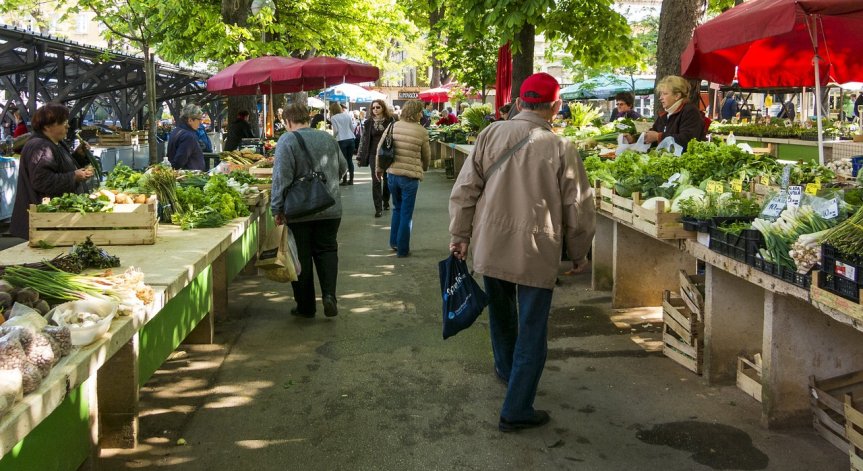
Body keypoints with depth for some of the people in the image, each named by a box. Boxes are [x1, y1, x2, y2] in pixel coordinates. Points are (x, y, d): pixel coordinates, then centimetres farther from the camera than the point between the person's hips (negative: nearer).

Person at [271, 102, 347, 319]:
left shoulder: (287, 141, -10)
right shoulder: (328, 138, 7)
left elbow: (281, 178, -16)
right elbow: (342, 168, 17)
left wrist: (277, 209, -10)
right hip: (330, 209, 4)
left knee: (302, 256, 6)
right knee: (327, 251, 14)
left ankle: (305, 306, 13)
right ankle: (329, 295, -4)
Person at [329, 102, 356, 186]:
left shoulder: (333, 118, -4)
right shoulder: (347, 115, 8)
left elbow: (336, 130, -8)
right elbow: (352, 128, 10)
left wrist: (334, 136, 11)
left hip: (341, 140, -4)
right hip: (350, 139, 4)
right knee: (350, 160, 9)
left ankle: (344, 180, 2)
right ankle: (351, 180, 12)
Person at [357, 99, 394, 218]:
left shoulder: (390, 121, -1)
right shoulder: (368, 123, 3)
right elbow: (364, 140, 5)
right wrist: (360, 157, 2)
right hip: (374, 154, 0)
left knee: (387, 179, 11)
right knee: (376, 181, -5)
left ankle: (386, 201, 33)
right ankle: (378, 208, -3)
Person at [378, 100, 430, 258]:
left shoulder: (394, 126, 0)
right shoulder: (421, 131, -8)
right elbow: (426, 155, 3)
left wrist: (379, 168, 16)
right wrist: (424, 167, 24)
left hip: (392, 174, 4)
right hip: (410, 176, -4)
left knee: (397, 209, 24)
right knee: (406, 214, 7)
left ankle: (394, 242, 29)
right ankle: (402, 249, 12)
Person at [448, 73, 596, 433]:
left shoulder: (491, 134, -3)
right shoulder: (561, 149, -9)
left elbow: (464, 190, -2)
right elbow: (578, 210, -3)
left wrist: (459, 235, 8)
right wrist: (579, 254, 11)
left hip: (490, 248, 4)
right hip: (537, 253, -3)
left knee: (501, 313, 27)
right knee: (532, 333, 7)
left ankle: (506, 368, 50)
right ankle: (516, 412, 10)